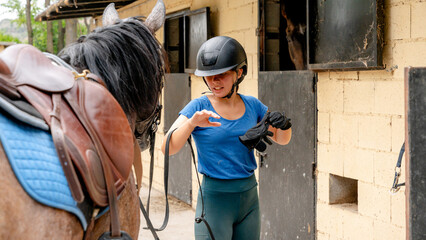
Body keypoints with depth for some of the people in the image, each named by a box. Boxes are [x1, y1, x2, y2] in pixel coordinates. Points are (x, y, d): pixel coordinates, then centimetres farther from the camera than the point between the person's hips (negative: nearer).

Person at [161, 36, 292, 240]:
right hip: (214, 199, -4)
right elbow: (168, 148, -18)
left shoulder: (252, 106, 4)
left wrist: (284, 125, -6)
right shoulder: (199, 107, -7)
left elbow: (281, 140, 16)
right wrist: (191, 123, -34)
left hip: (249, 198, 4)